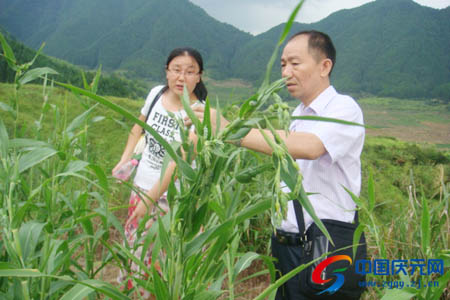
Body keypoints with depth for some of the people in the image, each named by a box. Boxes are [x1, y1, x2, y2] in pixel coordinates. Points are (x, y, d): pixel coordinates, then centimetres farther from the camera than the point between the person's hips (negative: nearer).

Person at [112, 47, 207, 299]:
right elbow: (139, 127, 13)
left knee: (156, 254, 5)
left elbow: (179, 162, -23)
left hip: (171, 195, -5)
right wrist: (125, 160, 4)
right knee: (132, 241, 21)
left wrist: (150, 199, -24)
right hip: (141, 184, 6)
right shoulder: (157, 93, -4)